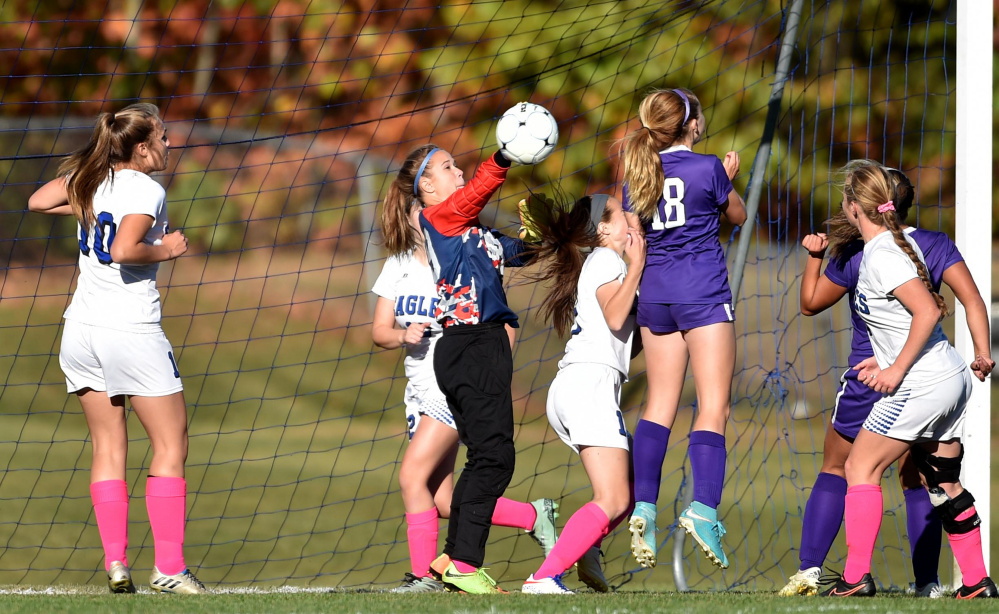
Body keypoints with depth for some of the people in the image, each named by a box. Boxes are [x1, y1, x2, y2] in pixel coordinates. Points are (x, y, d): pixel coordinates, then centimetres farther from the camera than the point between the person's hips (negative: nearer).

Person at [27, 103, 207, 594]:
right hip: (131, 332, -7)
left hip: (82, 330, 7)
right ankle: (169, 567, -4)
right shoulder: (147, 191, -12)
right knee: (170, 446, 2)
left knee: (108, 447, 10)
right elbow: (124, 251, -25)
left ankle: (115, 560, 0)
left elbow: (37, 201, 20)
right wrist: (164, 250, -9)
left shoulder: (89, 178, 8)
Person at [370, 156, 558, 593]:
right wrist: (404, 335, -14)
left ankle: (425, 574, -9)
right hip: (421, 387, 6)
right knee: (441, 500, 4)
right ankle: (533, 516, 20)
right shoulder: (398, 267, 7)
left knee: (413, 476, -17)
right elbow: (379, 331, 8)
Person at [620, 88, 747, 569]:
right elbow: (738, 215, 9)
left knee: (660, 404, 10)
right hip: (703, 294, -5)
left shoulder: (638, 174, 5)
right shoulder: (707, 169, -8)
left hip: (654, 295, 5)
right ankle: (703, 509, -20)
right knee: (713, 406, -5)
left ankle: (644, 506, -2)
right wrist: (728, 180, 24)